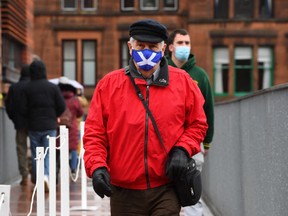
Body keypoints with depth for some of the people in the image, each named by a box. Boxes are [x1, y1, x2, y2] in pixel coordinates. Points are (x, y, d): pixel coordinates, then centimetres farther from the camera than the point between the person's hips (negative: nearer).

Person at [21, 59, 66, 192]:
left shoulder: (27, 89, -4)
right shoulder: (53, 87, -3)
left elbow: (23, 108, -7)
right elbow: (62, 106, -5)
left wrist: (30, 118, 12)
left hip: (34, 126, 0)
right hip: (50, 126, 0)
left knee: (35, 154, 12)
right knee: (48, 153, 3)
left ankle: (37, 178, 16)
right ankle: (46, 175, -18)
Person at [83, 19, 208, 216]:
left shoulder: (183, 82, 4)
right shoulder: (109, 84, 2)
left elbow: (197, 124, 11)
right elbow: (95, 133, 2)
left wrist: (182, 149, -7)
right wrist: (96, 167, -14)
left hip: (166, 191, -1)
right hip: (124, 192, 1)